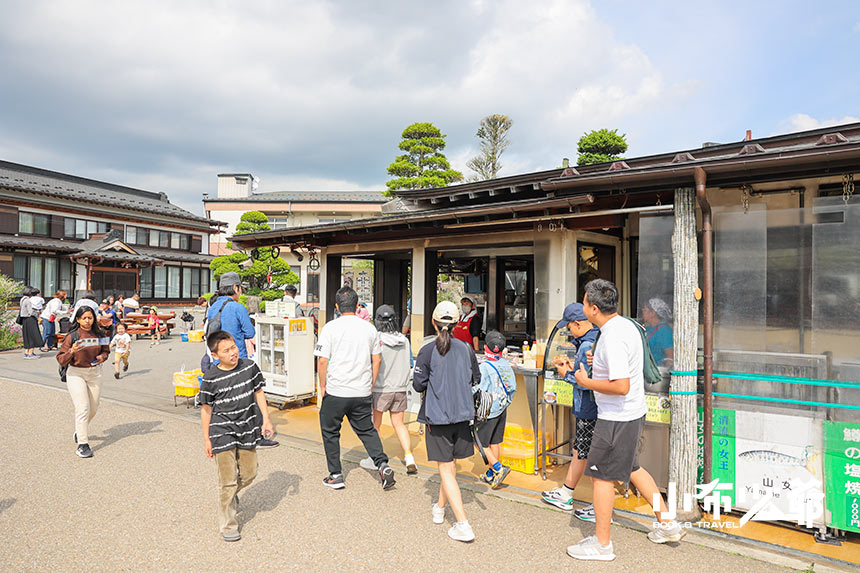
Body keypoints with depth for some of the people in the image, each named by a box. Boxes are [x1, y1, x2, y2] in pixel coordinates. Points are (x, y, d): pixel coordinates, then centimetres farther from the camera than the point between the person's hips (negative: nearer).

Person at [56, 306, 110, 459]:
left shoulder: (99, 334, 0)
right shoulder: (72, 336, -10)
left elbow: (106, 350, 15)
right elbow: (61, 360, -10)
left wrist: (102, 357, -7)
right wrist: (72, 351, -29)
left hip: (95, 373, 4)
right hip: (76, 374, -4)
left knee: (93, 408, 13)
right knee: (82, 408, -14)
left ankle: (80, 431, 42)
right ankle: (82, 444, -10)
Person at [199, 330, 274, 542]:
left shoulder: (250, 366, -5)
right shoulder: (210, 378, -12)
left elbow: (258, 392, 7)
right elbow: (206, 409, -2)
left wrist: (266, 419, 2)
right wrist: (206, 439, 1)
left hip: (247, 429, 4)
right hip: (222, 433, -4)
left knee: (249, 473, 14)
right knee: (228, 481, 0)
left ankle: (231, 494, 46)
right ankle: (227, 525, 17)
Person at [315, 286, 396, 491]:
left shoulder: (330, 328, -9)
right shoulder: (369, 328, 3)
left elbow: (322, 361, -11)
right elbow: (377, 360, 7)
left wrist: (322, 386, 2)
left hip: (336, 391, -3)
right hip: (362, 393, 4)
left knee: (330, 432, 15)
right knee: (367, 430, 17)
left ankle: (336, 475, 19)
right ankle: (383, 465, 3)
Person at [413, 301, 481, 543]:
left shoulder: (427, 351, -11)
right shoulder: (466, 349, -1)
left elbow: (418, 385, -6)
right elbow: (476, 380, 9)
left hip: (437, 416, -4)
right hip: (462, 413, 4)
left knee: (446, 470, 2)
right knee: (450, 464, 21)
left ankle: (463, 525, -2)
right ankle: (440, 508, 38)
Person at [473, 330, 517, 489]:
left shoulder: (484, 367, -20)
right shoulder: (506, 365, 0)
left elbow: (479, 391, -22)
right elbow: (512, 387, 7)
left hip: (488, 411, -7)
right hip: (502, 409, 7)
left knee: (482, 442, 5)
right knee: (495, 442, 15)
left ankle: (499, 468, -4)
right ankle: (491, 475, 23)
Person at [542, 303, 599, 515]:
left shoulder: (588, 346, -24)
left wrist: (567, 374, -9)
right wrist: (572, 365, 11)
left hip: (590, 410, -11)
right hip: (591, 408, 11)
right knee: (578, 452, 20)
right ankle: (565, 495, 34)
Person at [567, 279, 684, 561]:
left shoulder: (613, 338, -26)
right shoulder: (626, 325, 6)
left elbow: (621, 387, -30)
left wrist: (586, 382, -18)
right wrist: (599, 362, 10)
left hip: (617, 418, -10)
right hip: (634, 411, 10)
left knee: (601, 475, 3)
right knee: (630, 467, 25)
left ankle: (602, 544, 16)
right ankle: (667, 523, 36)